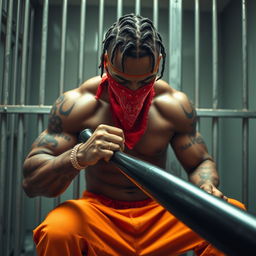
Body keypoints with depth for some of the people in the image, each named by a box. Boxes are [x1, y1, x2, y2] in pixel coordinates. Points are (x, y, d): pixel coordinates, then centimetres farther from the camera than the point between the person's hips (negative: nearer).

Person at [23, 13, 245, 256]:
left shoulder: (175, 104, -6)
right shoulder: (77, 104, -13)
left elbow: (200, 163, 5)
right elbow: (30, 182, -15)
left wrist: (207, 189, -21)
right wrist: (80, 156, -36)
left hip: (159, 213, 3)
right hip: (98, 211, -2)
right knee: (57, 229, -35)